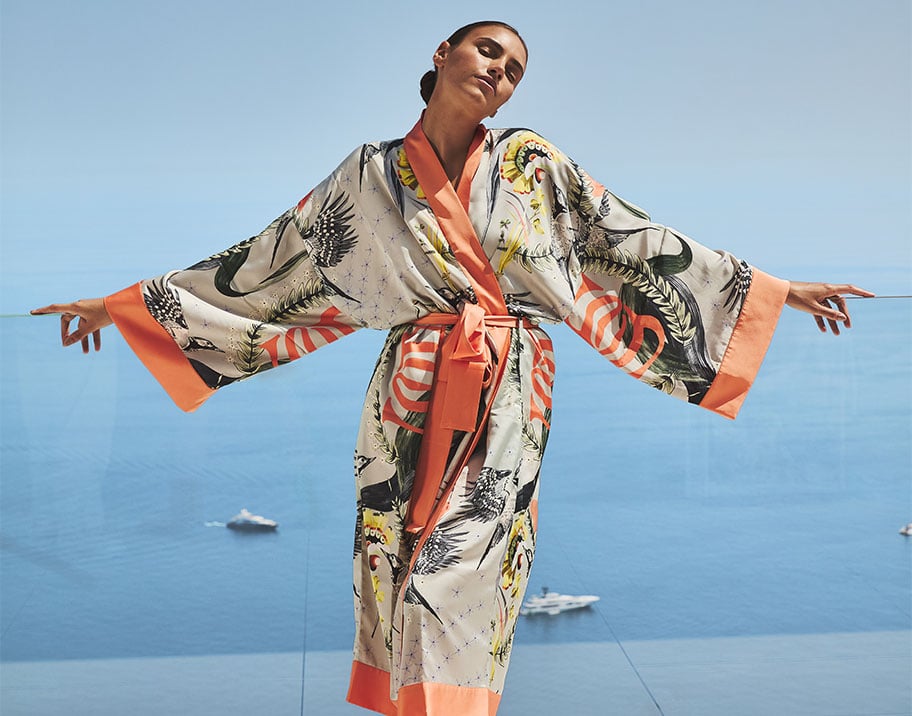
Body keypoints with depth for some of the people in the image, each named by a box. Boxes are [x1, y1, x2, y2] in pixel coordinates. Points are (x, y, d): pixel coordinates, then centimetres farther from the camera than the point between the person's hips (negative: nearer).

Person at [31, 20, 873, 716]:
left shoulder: (534, 163, 7)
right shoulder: (373, 176, 8)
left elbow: (637, 243, 8)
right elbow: (272, 261, 10)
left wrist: (772, 290, 7)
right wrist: (129, 302, 10)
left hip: (507, 400, -1)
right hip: (411, 400, 1)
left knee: (458, 577, -6)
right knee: (398, 564, 2)